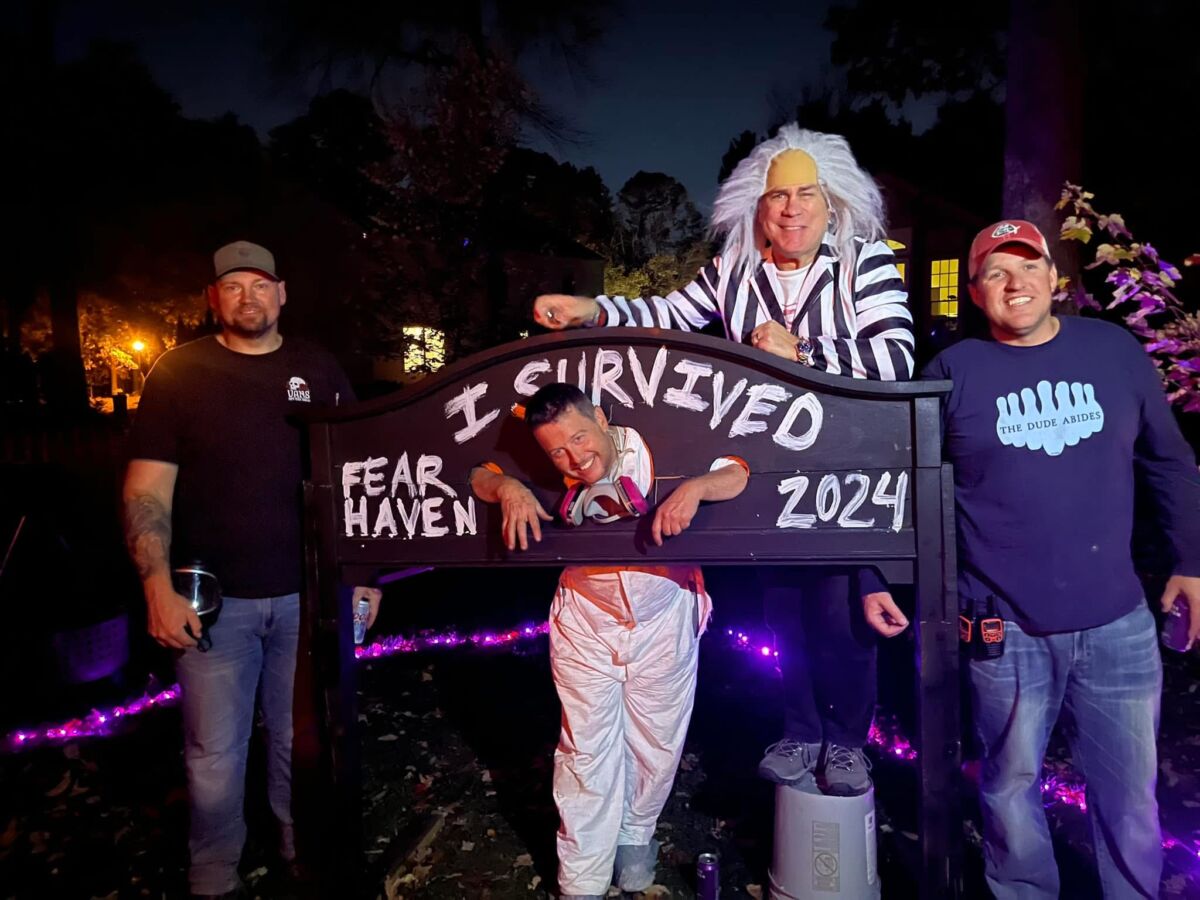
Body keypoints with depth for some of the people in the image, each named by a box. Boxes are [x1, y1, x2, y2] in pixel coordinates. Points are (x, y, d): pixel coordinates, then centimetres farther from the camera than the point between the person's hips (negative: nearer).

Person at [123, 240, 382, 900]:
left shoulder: (319, 371, 5)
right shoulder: (178, 372, -1)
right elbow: (147, 490, -4)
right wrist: (158, 587, -14)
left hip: (307, 594, 2)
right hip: (215, 599, -1)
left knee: (300, 740, 16)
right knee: (215, 753, 7)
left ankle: (302, 847, 39)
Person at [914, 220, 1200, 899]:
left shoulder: (1114, 349, 4)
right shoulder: (953, 371, -3)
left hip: (1118, 621, 2)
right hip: (1006, 630, -2)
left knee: (1131, 790, 15)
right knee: (1011, 784, 14)